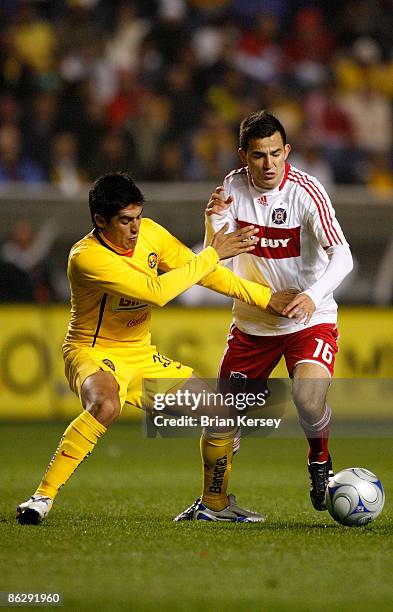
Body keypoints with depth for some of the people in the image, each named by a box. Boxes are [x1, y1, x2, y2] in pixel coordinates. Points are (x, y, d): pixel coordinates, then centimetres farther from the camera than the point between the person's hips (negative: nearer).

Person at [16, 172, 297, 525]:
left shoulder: (149, 232, -4)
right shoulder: (87, 257, -26)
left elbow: (202, 271, 6)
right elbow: (157, 292, -33)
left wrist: (266, 297, 1)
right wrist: (212, 255, -27)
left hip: (143, 356, 7)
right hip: (92, 353, -7)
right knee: (105, 406, -41)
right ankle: (43, 497, -31)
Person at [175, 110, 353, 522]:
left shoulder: (305, 191, -19)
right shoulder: (234, 187, -5)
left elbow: (342, 256, -26)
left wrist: (313, 295, -43)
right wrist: (215, 219, -25)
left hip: (310, 319, -4)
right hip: (252, 321, 4)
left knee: (308, 399, -27)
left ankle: (319, 458, 6)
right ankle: (213, 502, 26)